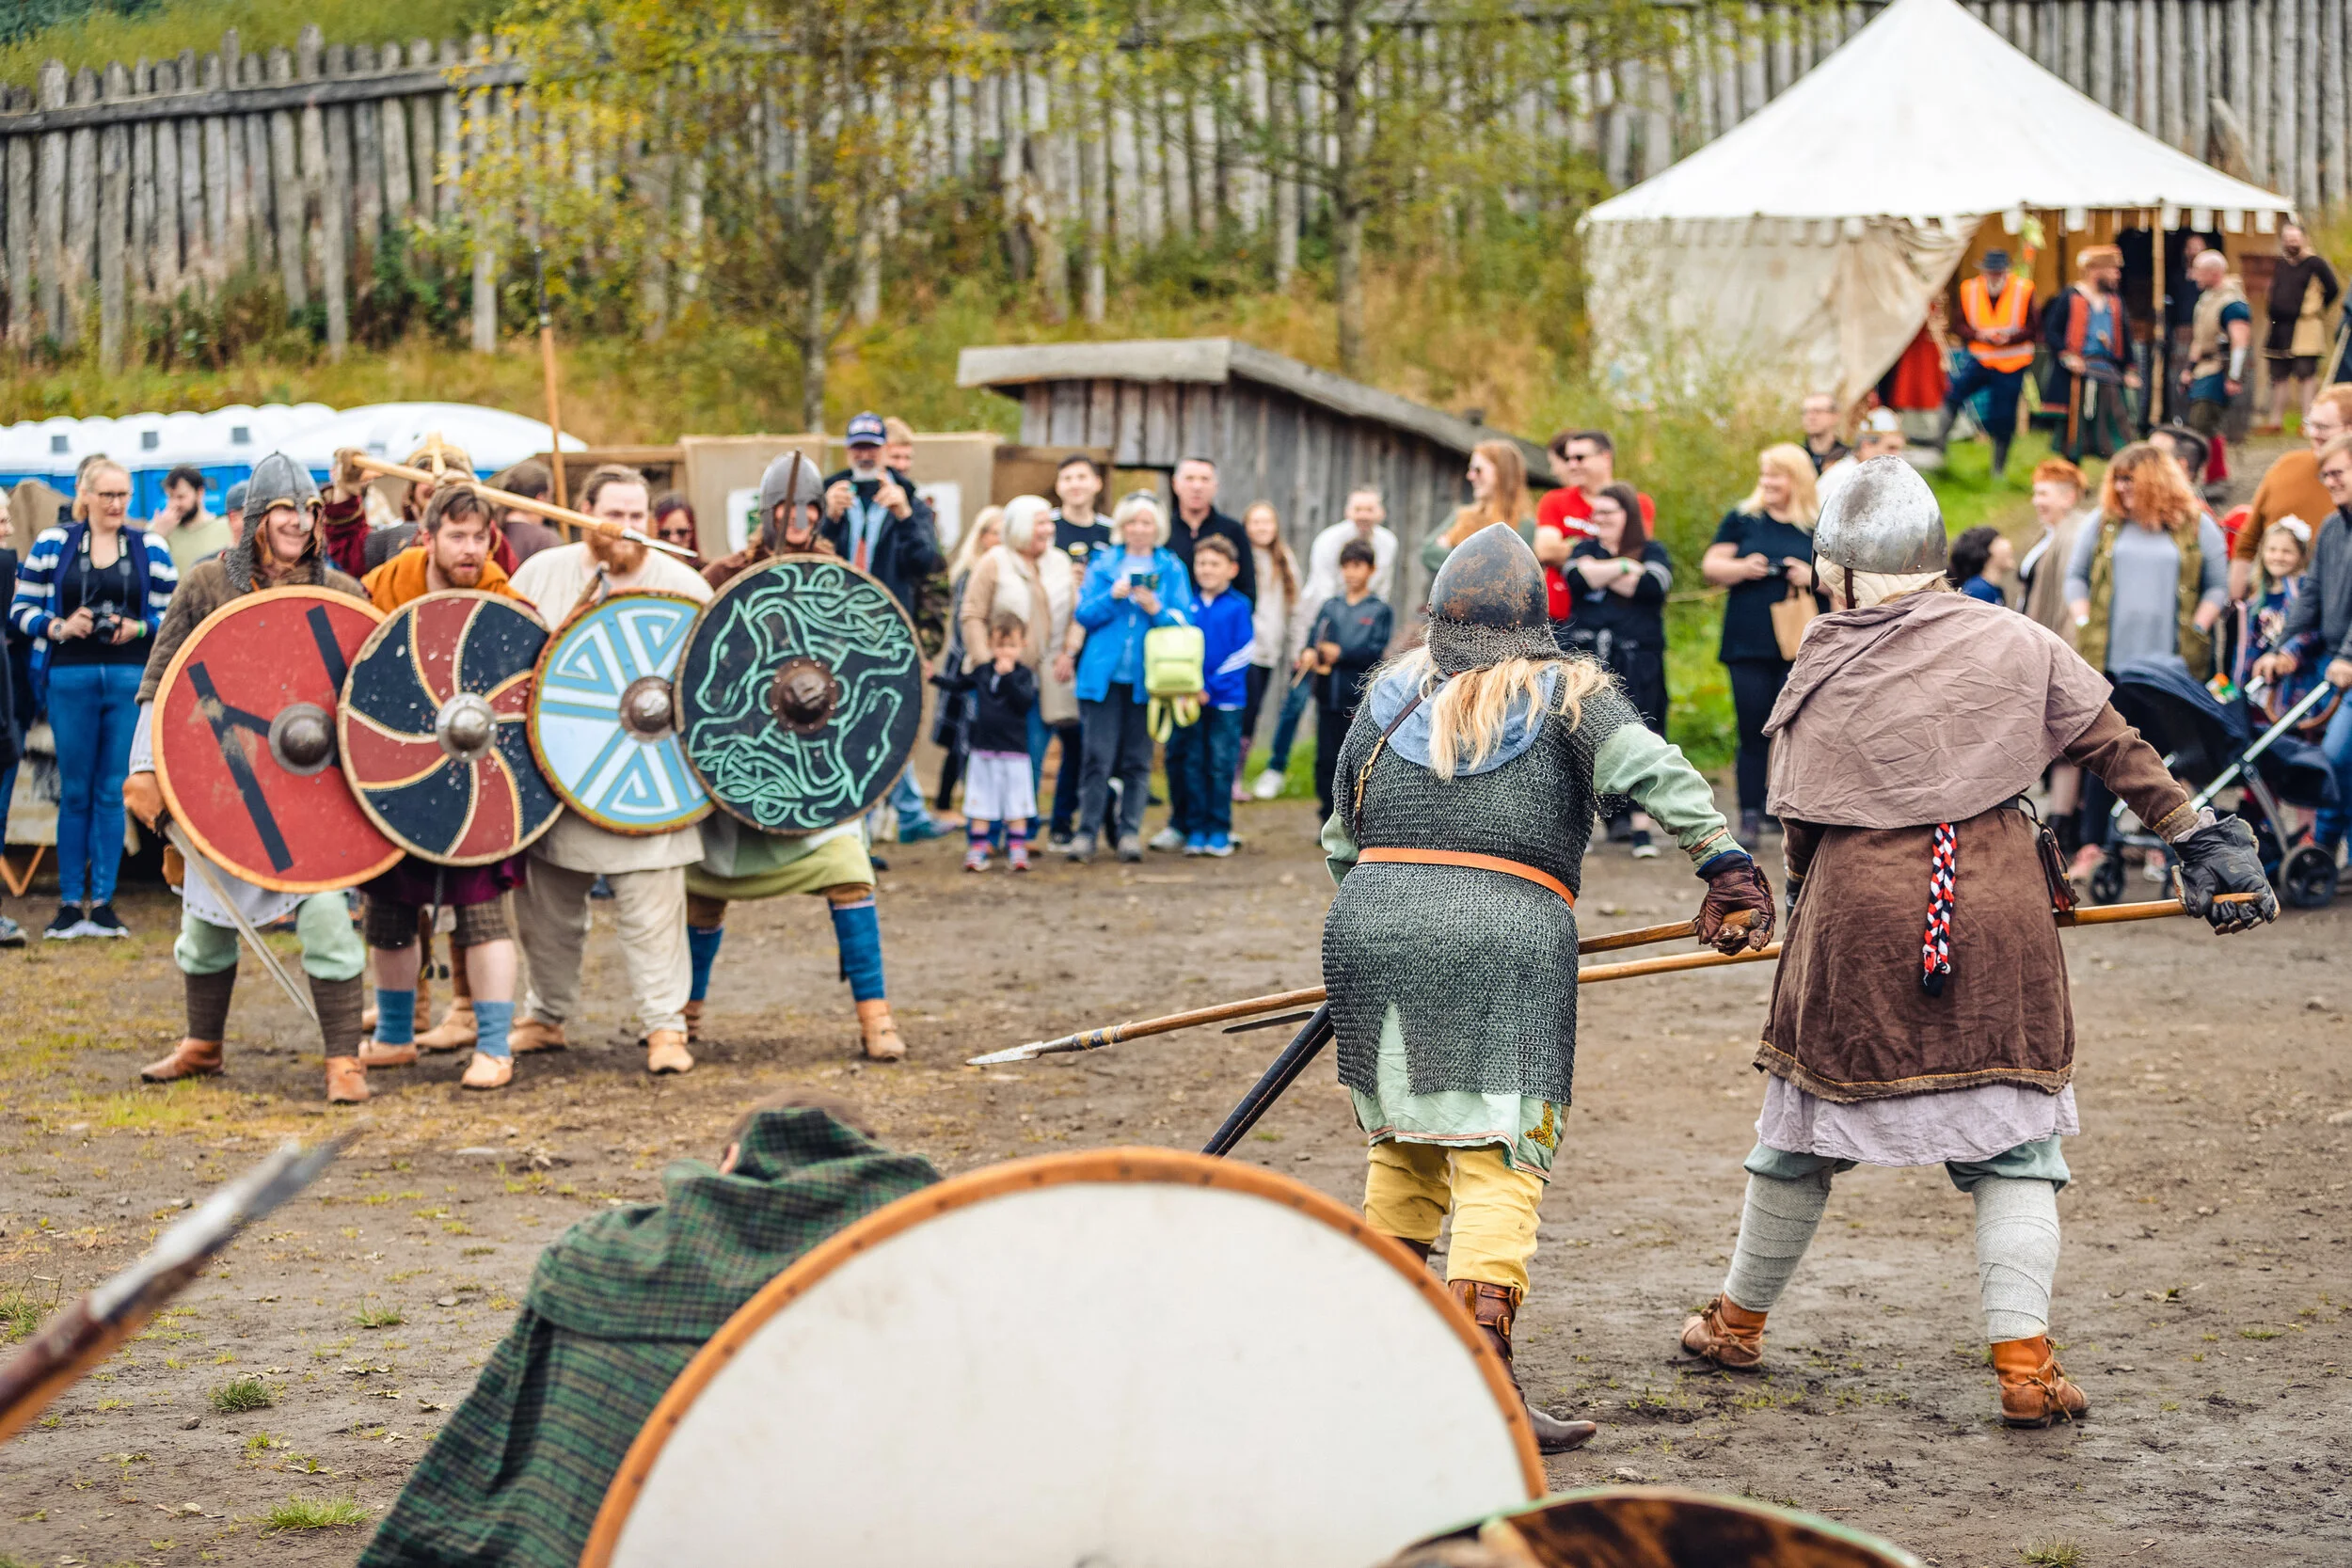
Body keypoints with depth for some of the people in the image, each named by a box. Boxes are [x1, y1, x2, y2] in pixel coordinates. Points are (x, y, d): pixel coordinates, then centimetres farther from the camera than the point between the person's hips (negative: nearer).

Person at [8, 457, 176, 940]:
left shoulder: (150, 549, 6)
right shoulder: (52, 544, 4)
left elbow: (174, 615, 7)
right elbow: (21, 608, 4)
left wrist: (138, 628, -10)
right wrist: (59, 627, -13)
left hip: (130, 680, 1)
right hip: (70, 678, -1)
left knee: (113, 792, 3)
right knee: (74, 793, 4)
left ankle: (103, 901, 8)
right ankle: (70, 903, 8)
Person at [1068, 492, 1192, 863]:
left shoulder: (1171, 568, 8)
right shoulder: (1103, 564, 9)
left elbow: (1183, 624, 4)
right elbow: (1084, 614, 4)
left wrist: (1156, 610, -14)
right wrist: (1112, 597, -12)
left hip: (1147, 676, 0)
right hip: (1104, 674, 0)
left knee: (1138, 759, 2)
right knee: (1099, 756, -5)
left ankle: (1130, 832, 8)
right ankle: (1086, 831, -2)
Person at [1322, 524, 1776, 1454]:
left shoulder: (1393, 696, 18)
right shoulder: (1569, 694, 7)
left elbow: (1341, 836, 24)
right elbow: (1653, 773, -10)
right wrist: (1726, 865, -14)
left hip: (1372, 927, 4)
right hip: (1504, 946, -4)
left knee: (1404, 1140, 21)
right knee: (1498, 1161, -8)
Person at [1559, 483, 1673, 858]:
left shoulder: (1653, 552, 11)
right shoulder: (1586, 549, 17)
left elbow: (1653, 585, -10)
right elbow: (1577, 576, -5)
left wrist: (1601, 574, -4)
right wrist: (1624, 567, -6)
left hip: (1637, 662, -2)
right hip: (1587, 655, 2)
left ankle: (1641, 827, -7)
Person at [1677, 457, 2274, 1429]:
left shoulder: (1821, 674, -2)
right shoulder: (2014, 645, 0)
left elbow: (1798, 824, 4)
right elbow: (2118, 751, 5)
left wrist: (1804, 906, 22)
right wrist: (2204, 841, 13)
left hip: (1857, 912, 0)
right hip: (1998, 914, 0)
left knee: (1804, 1129, 15)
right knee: (2014, 1143, 6)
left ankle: (1738, 1322, 31)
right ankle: (2024, 1364, -4)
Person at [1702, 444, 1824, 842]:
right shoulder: (1742, 519, 9)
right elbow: (1710, 567, 8)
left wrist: (1814, 577, -11)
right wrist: (1742, 568, -10)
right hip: (1749, 644, 1)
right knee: (1753, 733, 3)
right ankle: (1750, 817, 9)